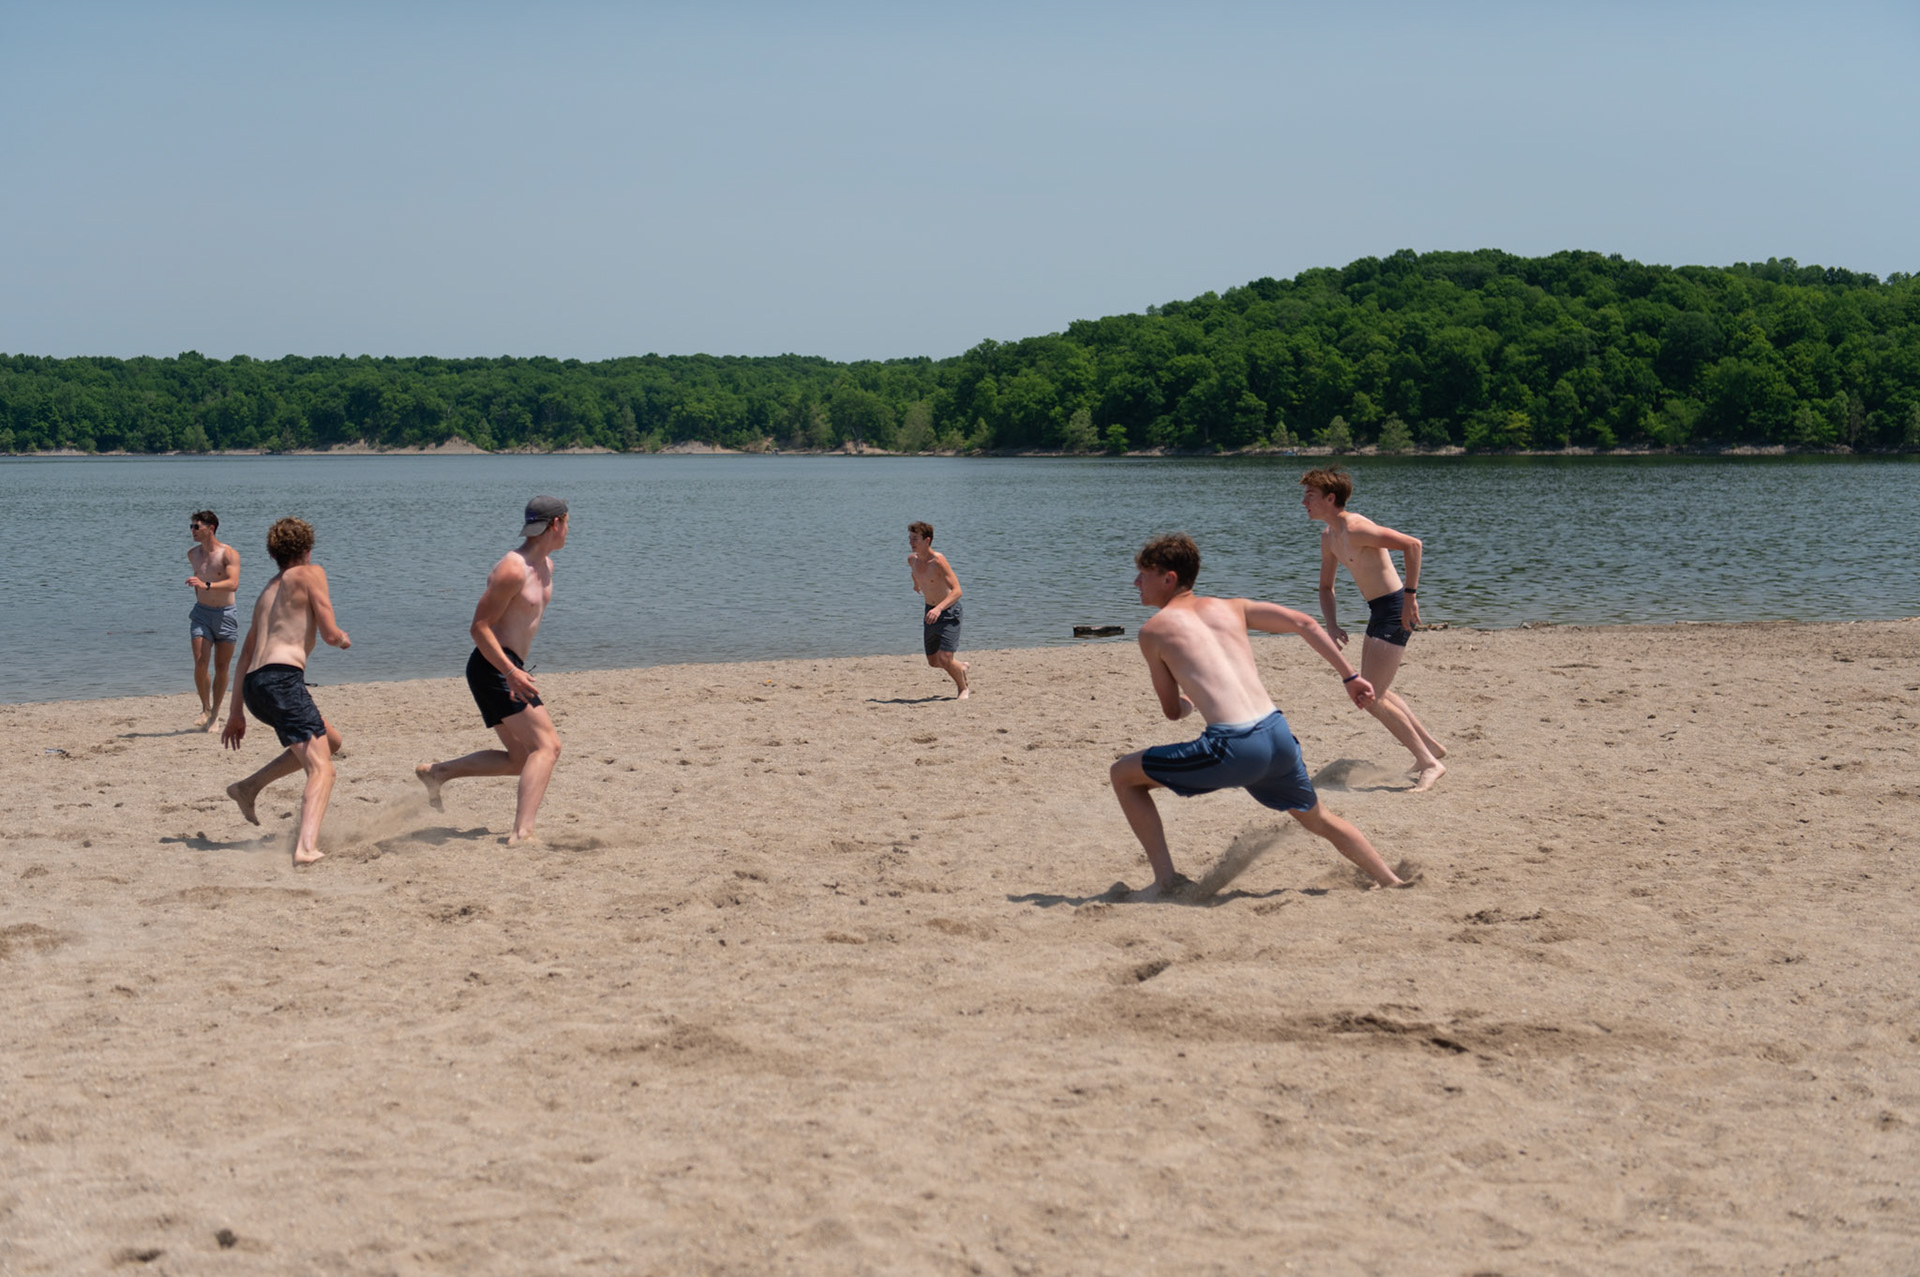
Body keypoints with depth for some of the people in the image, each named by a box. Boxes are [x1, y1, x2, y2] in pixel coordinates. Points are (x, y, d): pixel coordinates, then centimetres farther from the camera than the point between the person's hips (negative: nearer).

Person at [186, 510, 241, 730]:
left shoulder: (229, 554, -11)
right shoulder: (193, 554, 6)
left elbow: (233, 584, -26)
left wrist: (206, 586, -39)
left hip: (226, 615, -3)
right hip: (201, 613, 3)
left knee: (221, 668, 2)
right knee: (200, 663, -12)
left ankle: (215, 713, 15)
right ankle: (205, 708, 5)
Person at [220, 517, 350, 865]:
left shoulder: (268, 591, 28)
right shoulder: (310, 573, 7)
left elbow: (245, 656, 29)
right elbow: (330, 634, -2)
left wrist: (236, 712, 32)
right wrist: (343, 639, 22)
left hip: (253, 685, 8)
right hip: (282, 679, -8)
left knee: (330, 741, 28)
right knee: (321, 769, -17)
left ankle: (249, 787, 22)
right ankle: (306, 847, -40)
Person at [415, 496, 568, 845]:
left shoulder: (546, 566, 14)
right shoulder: (512, 570, -17)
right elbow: (479, 627, -19)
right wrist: (511, 672, -27)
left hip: (506, 669, 10)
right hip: (492, 668, -10)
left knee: (520, 759, 14)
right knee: (547, 745, -17)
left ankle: (436, 773, 17)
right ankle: (522, 832, -25)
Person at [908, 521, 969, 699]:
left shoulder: (938, 560, -23)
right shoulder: (912, 559, -2)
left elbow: (957, 591, -29)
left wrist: (939, 608, -43)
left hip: (949, 611, -7)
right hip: (931, 612, 7)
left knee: (944, 659, -16)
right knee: (933, 662, 12)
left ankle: (964, 689, 11)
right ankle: (961, 667, 42)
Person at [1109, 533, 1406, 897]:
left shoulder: (1153, 630, 7)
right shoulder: (1229, 608, 19)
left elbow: (1172, 711, 13)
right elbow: (1304, 623, 13)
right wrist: (1350, 676, 18)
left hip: (1232, 749, -6)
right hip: (1278, 735, 6)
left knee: (1123, 776, 11)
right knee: (1320, 820, 32)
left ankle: (1165, 877, 8)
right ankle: (1392, 882, 37)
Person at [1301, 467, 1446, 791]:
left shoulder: (1356, 528, -21)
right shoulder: (1329, 536, 10)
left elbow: (1412, 544, -29)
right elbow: (1326, 586, 20)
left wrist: (1410, 595, -29)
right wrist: (1331, 625, 3)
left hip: (1396, 610, -11)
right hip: (1379, 612, 11)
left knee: (1370, 698, -13)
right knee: (1376, 691, 25)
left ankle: (1429, 763, -5)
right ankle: (1430, 745, 37)